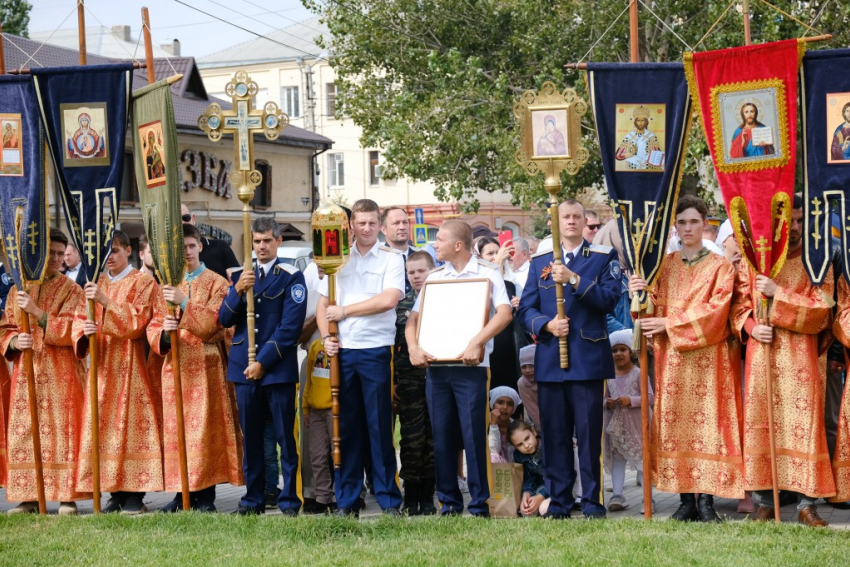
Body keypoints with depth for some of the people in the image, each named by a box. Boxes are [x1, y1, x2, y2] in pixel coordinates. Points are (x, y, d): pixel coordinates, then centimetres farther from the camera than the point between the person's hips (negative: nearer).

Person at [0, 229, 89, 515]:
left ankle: (67, 496, -2)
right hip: (26, 373, 4)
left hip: (61, 374, -3)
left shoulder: (71, 290, 2)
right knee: (24, 433, 1)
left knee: (61, 431, -6)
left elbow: (72, 331, -9)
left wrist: (37, 312, -19)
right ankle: (30, 497, 7)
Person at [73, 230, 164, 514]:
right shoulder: (96, 285, 17)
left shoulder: (143, 282, 1)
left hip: (131, 365, -5)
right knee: (105, 426, 2)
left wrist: (106, 302, -22)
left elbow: (137, 322, -12)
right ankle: (116, 493, 8)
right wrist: (84, 331, -14)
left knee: (132, 424, -7)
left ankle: (136, 495, -4)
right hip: (103, 366, 5)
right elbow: (80, 321, 9)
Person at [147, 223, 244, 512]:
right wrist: (164, 332, -13)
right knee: (176, 428, 4)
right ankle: (183, 492, 12)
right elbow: (153, 328, 10)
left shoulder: (216, 283, 2)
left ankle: (206, 495, -3)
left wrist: (184, 303, -22)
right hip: (175, 366, 4)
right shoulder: (168, 286, 15)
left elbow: (210, 324, -11)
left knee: (204, 428, -6)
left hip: (205, 367, -4)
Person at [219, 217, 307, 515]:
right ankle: (253, 499, 15)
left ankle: (289, 499, 5)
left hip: (278, 368, -4)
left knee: (285, 437, 0)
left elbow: (290, 326, -8)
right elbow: (224, 319, 6)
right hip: (244, 368, 4)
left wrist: (264, 362, -12)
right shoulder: (240, 276, 13)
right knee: (250, 437, 8)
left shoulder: (292, 277, -1)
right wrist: (237, 291, -11)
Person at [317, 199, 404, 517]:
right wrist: (326, 337, -3)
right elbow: (323, 304, 13)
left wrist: (344, 310, -7)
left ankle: (388, 499, 4)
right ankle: (346, 500, 10)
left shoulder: (391, 258, 3)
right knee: (347, 425, 5)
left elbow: (388, 300, -12)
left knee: (380, 425, -2)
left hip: (376, 350, -3)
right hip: (342, 351, 3)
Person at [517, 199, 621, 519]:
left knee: (589, 432, -3)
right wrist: (546, 325, -9)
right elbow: (525, 309, 10)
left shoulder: (604, 257, 7)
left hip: (588, 359, -3)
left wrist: (574, 280, -16)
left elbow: (609, 299, -7)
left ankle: (592, 500, 4)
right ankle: (559, 500, 11)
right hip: (549, 360, 3)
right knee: (554, 433, 4)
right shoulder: (539, 262, 15)